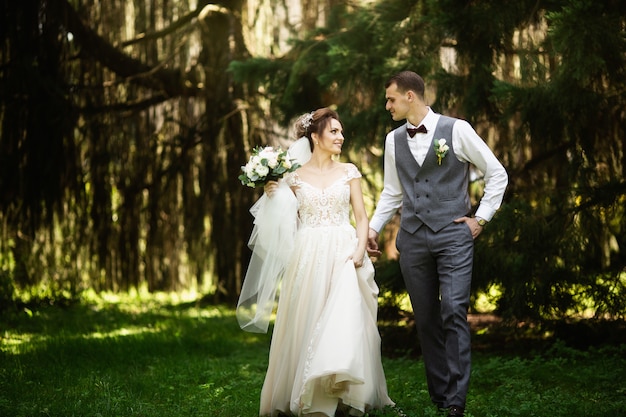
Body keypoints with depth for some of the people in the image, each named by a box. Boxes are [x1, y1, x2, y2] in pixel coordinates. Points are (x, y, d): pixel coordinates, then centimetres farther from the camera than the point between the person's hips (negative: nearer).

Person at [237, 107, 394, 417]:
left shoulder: (349, 172, 8)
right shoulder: (294, 175, 7)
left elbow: (361, 217, 5)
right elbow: (281, 218, 12)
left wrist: (360, 250, -11)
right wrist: (272, 194, -5)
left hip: (343, 254, 0)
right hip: (308, 257, 0)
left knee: (346, 321, -12)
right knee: (307, 324, -1)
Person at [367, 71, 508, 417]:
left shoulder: (457, 130, -1)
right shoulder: (394, 139, 11)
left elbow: (497, 174, 5)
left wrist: (481, 218, 0)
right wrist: (373, 227, 13)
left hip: (453, 235, -4)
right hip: (412, 239, 4)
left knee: (454, 313, -14)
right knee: (426, 319, 5)